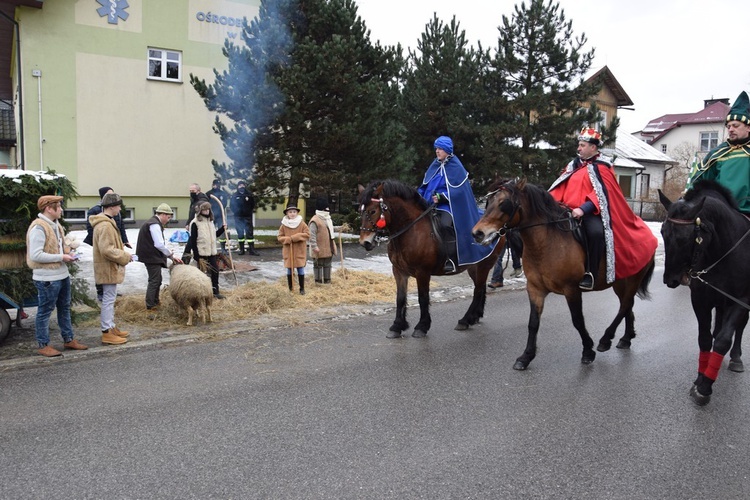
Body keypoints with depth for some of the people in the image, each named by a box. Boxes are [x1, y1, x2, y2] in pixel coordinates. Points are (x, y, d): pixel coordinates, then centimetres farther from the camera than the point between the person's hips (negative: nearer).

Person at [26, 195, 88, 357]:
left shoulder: (55, 225, 12)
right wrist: (61, 257, -19)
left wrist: (67, 253, 4)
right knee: (45, 311, 3)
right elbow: (36, 255, -24)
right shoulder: (38, 227, -19)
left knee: (64, 308, 18)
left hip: (62, 275, 10)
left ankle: (69, 339, 30)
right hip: (47, 278, -10)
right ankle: (43, 345, 14)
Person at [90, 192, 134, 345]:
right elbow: (107, 250, -26)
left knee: (109, 299, 17)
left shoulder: (106, 222, 13)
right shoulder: (105, 225, -21)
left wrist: (123, 254, 11)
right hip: (108, 269, -11)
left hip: (109, 268, 11)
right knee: (108, 299, -4)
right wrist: (125, 257, -16)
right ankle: (107, 333, 3)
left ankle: (111, 327, 28)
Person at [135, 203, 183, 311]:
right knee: (154, 280, -4)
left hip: (152, 256, 10)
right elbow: (160, 244, -22)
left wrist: (170, 255, 10)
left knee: (157, 279, 19)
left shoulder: (153, 223, 16)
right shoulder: (155, 225, -17)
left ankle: (155, 301, 31)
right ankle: (150, 305, 2)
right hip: (152, 257, -10)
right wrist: (171, 255, -11)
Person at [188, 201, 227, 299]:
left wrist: (222, 229, 3)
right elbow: (193, 241, -14)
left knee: (215, 271, 8)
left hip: (211, 252, 7)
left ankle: (215, 291, 19)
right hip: (201, 253, -7)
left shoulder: (210, 221, 11)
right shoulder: (195, 223, -12)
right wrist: (196, 255, -17)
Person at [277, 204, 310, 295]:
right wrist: (288, 239, -17)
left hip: (300, 251, -1)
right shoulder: (283, 225, 0)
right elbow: (279, 237, 2)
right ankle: (290, 289, 18)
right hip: (288, 251, 1)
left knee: (300, 270, 2)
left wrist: (294, 237, -16)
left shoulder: (302, 224, -3)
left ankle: (302, 288, 12)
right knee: (289, 270, 8)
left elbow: (307, 234, -8)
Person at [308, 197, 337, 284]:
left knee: (327, 264, 17)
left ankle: (327, 280, 28)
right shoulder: (315, 220, -17)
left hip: (328, 248, 9)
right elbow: (312, 235, -22)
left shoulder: (328, 219, 15)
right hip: (320, 249, -9)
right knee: (318, 265, 2)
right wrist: (314, 247, -26)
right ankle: (318, 281, 10)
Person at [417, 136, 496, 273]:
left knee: (446, 225, -31)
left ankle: (451, 261, -25)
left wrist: (441, 197, -22)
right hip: (431, 204, 7)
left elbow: (458, 190, -11)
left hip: (448, 205, -7)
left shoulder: (456, 167, -4)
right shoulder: (435, 166, 14)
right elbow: (425, 185, 18)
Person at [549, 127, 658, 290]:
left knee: (596, 232, -36)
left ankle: (590, 273, -26)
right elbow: (560, 189, 15)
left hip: (591, 213, -7)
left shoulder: (602, 168, 1)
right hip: (569, 211, 7)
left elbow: (601, 194, -12)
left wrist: (583, 209, -27)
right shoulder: (573, 166, 20)